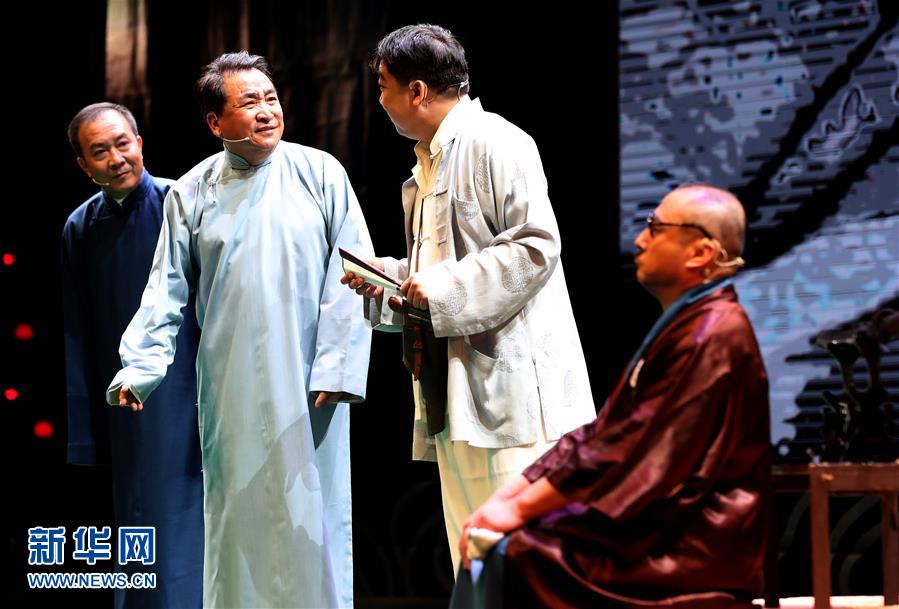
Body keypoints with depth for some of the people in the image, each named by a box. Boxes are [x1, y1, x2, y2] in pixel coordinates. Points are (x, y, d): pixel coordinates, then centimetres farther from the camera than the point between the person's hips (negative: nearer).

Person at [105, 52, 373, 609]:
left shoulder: (320, 174, 0)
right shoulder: (192, 193, 5)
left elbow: (351, 274, -2)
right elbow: (168, 288, 7)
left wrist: (336, 368, -8)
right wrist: (141, 366, -6)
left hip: (307, 383, -1)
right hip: (231, 390, 1)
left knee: (311, 514, 0)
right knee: (239, 517, 4)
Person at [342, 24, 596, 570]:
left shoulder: (493, 142, -8)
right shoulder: (429, 165, 21)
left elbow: (536, 244, -16)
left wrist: (444, 288, -17)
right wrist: (391, 278, 10)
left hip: (510, 378, -10)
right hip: (457, 388, 10)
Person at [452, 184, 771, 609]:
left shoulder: (712, 337, -16)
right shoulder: (682, 326, 17)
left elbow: (633, 453, -20)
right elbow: (601, 432, 15)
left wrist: (520, 508, -15)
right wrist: (509, 494, 5)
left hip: (689, 553, -10)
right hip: (657, 532, 10)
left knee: (517, 556, -19)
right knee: (489, 554, 0)